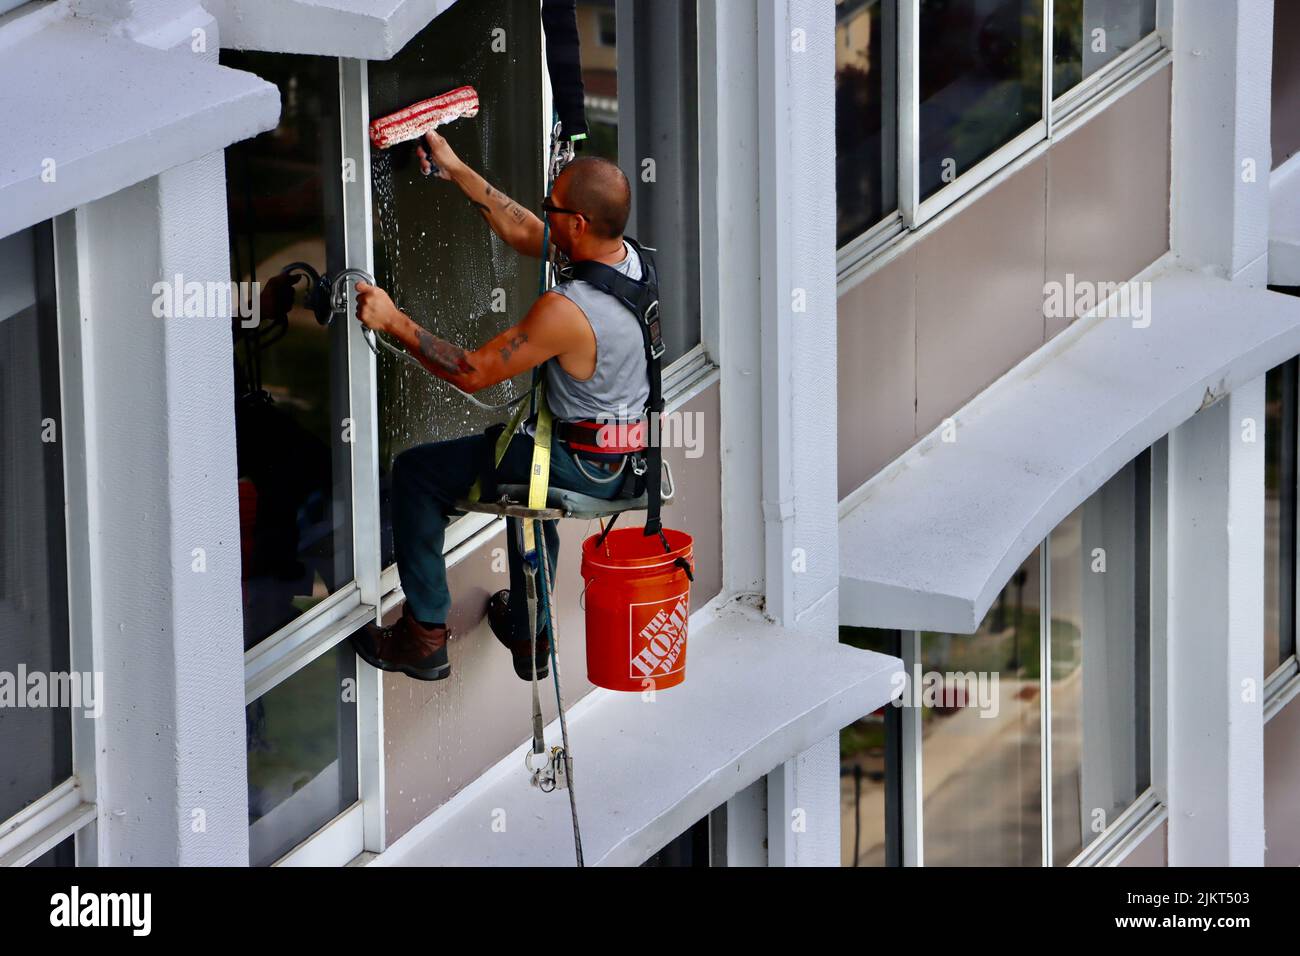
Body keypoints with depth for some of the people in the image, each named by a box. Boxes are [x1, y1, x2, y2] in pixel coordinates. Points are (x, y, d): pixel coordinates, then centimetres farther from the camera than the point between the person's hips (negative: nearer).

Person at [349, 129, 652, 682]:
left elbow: (473, 373, -23)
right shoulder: (627, 258, -5)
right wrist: (456, 172, 11)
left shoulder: (567, 310, -31)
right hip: (628, 458, 9)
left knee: (417, 472, 4)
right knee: (530, 452, 41)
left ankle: (425, 637, 11)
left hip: (585, 469, -9)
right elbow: (522, 232, 9)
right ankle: (528, 633, 48)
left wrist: (393, 321, -17)